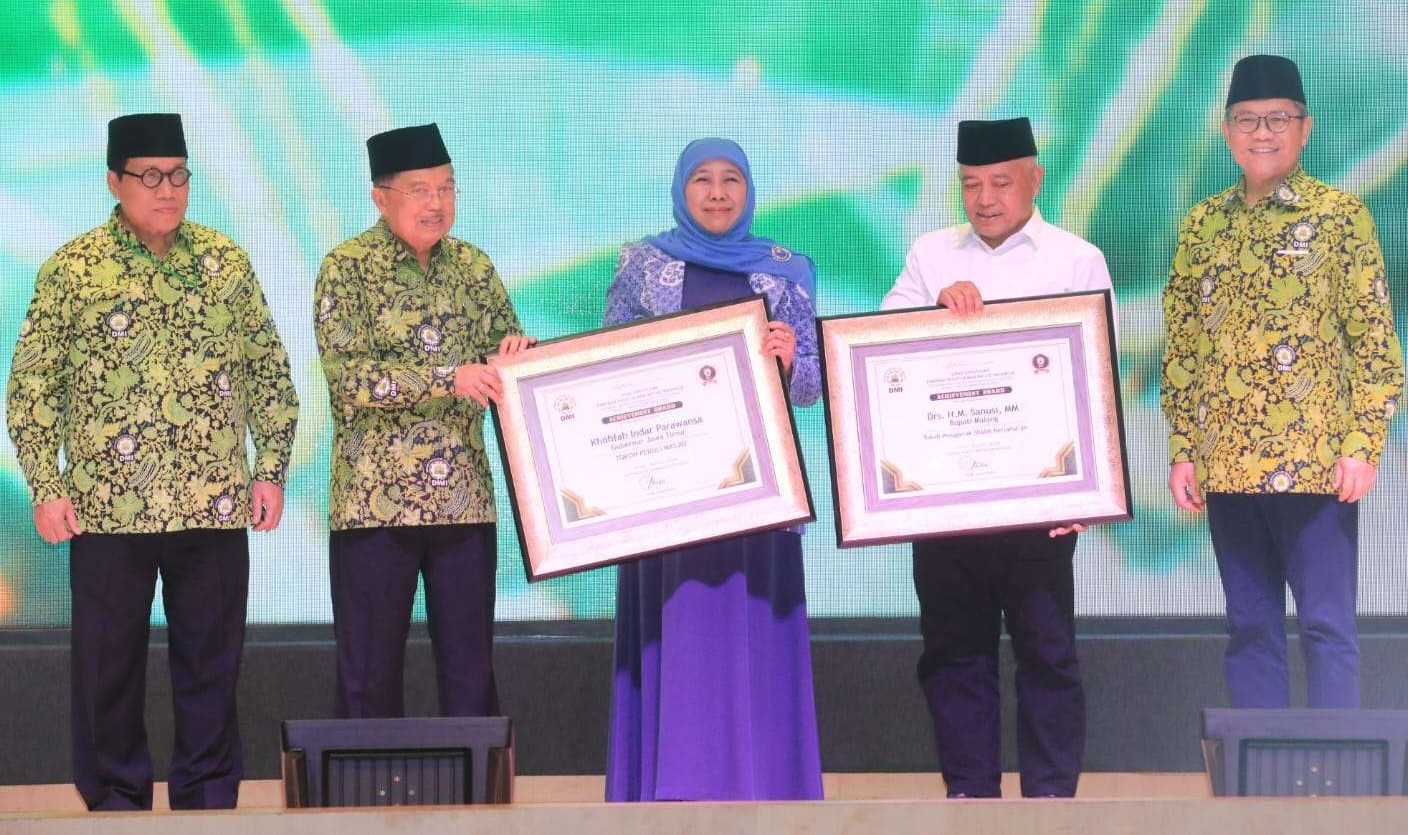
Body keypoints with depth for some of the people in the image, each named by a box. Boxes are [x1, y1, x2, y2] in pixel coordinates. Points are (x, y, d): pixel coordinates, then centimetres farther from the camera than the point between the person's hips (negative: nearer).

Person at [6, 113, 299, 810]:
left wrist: (271, 470, 4)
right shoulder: (72, 269, 0)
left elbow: (270, 371, 11)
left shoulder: (226, 262, 7)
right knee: (109, 667, 5)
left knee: (212, 664, 7)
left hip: (215, 505, 2)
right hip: (108, 510, -2)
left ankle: (209, 797, 18)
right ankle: (116, 799, 17)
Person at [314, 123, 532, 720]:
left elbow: (509, 353, 16)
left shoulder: (472, 267, 10)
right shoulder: (347, 268, -5)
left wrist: (518, 352, -8)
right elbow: (347, 376, -16)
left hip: (465, 498, 4)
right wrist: (449, 378, -23)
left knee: (470, 669, 7)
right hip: (375, 503, -4)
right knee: (370, 674, 3)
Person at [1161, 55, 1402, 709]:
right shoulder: (1202, 226, 11)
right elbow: (1180, 348, 13)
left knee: (1327, 626, -2)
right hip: (1226, 465, 4)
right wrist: (1182, 449, 6)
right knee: (1249, 628, 9)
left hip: (1315, 463, -4)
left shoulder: (1341, 216, -1)